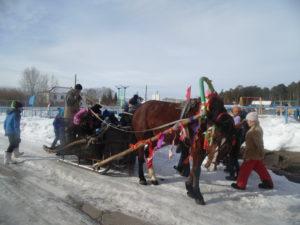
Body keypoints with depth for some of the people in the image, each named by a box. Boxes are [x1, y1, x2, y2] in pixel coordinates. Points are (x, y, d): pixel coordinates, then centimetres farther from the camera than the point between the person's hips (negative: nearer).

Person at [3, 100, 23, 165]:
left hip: (8, 131, 9)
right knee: (12, 145, -3)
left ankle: (16, 153, 42)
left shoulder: (9, 113, 9)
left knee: (16, 142, 26)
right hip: (13, 132, -9)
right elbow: (16, 125, -20)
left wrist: (6, 130, 27)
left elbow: (5, 122, 17)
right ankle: (7, 159, -5)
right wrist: (17, 134, -16)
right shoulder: (16, 114, -18)